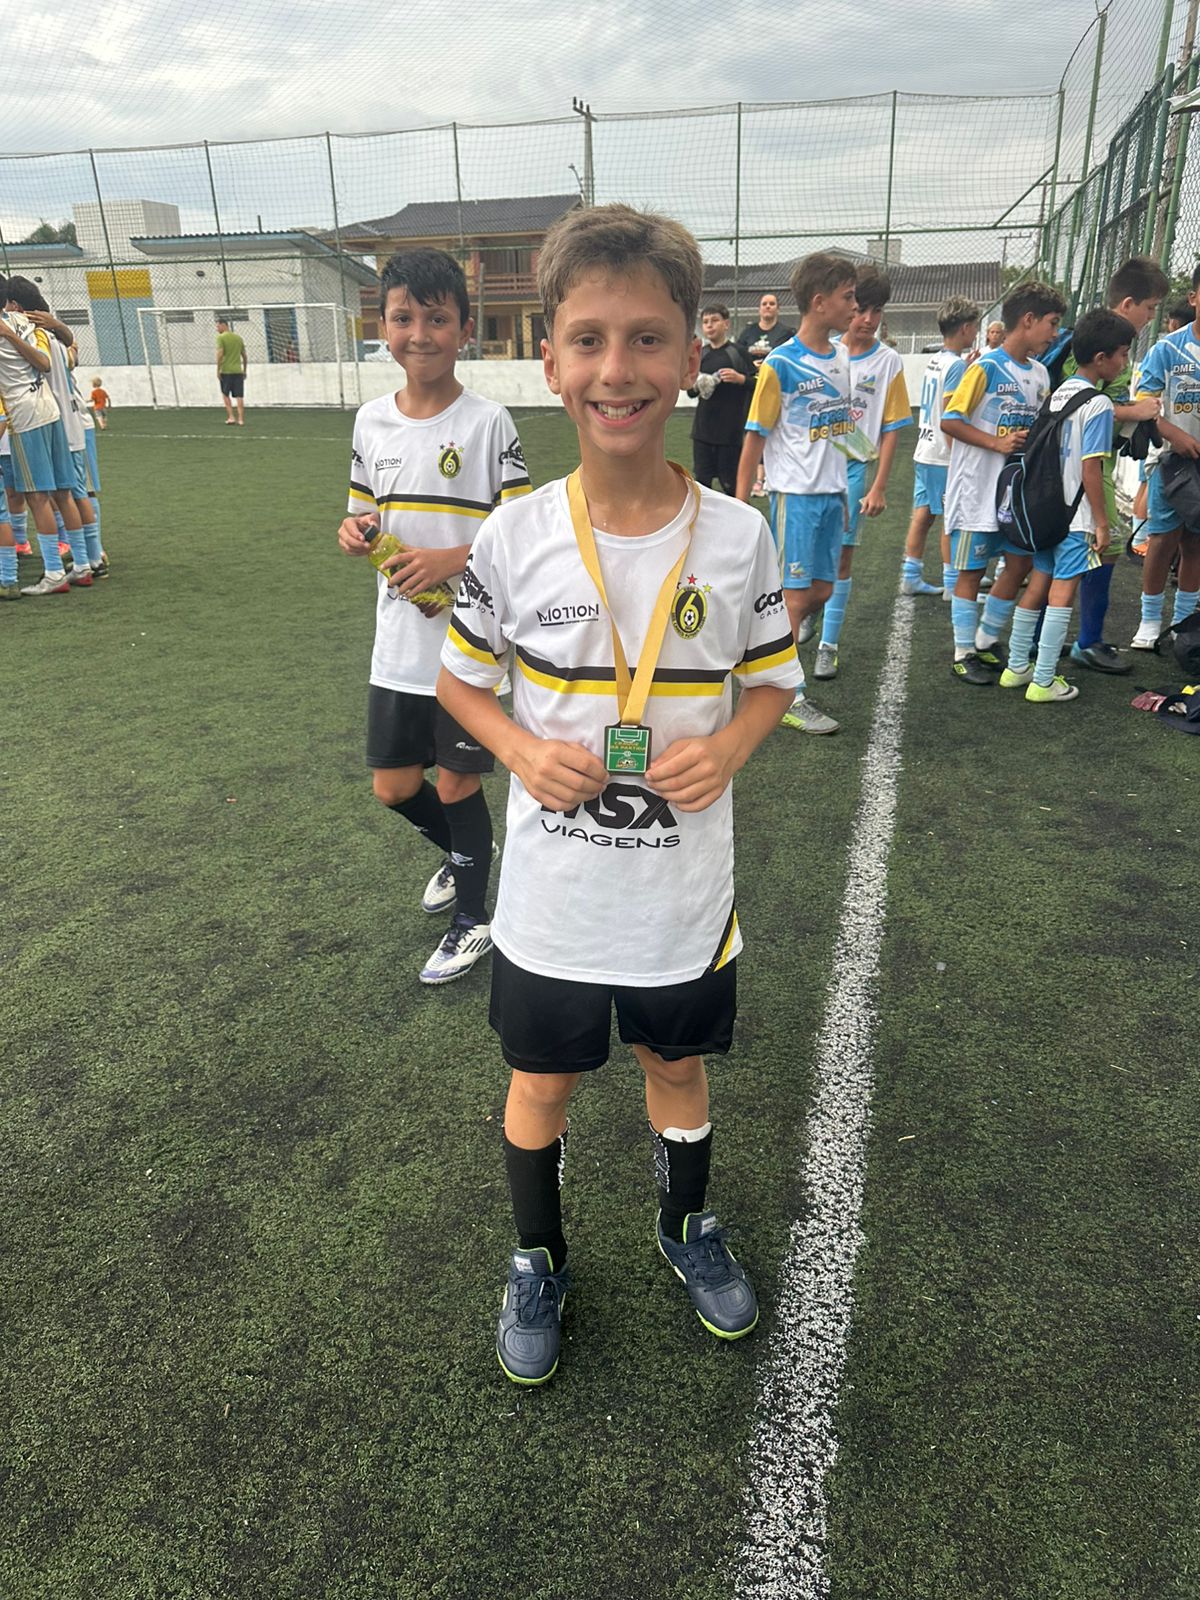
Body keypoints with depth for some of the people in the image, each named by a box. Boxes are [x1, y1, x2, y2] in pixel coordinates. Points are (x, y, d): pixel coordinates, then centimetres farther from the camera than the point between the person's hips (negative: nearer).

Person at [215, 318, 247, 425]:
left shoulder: (221, 337, -5)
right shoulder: (239, 337, 11)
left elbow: (220, 354, -13)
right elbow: (244, 356, 13)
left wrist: (218, 370, -8)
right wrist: (244, 370, 20)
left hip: (225, 371, -4)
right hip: (238, 371, 4)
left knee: (225, 394, 10)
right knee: (239, 396, 3)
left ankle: (230, 417, 1)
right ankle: (241, 419, -1)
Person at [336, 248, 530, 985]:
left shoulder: (489, 421, -10)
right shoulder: (372, 420, 5)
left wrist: (451, 560, -23)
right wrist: (355, 533, -8)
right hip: (398, 645, 5)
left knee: (457, 785, 6)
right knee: (394, 788, 13)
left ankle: (473, 919, 28)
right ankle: (462, 854, 45)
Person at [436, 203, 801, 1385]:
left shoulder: (736, 536, -10)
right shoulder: (514, 537, -11)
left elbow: (771, 681, 4)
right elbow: (457, 679, 1)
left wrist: (725, 749, -17)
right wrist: (522, 751, -17)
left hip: (684, 892, 1)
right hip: (550, 894, 0)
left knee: (677, 1066, 22)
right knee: (541, 1079, 17)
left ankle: (686, 1226, 51)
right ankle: (538, 1257, 45)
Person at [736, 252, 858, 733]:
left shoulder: (843, 358, 9)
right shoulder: (781, 364, -12)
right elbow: (754, 440, -10)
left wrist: (844, 493, 18)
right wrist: (740, 506, -12)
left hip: (833, 494, 7)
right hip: (795, 494, -7)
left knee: (821, 591, 11)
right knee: (795, 596, -1)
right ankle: (790, 699, 10)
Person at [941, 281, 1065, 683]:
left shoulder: (1039, 373, 11)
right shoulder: (985, 367, -11)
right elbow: (949, 421, -14)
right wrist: (997, 443, -20)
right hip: (977, 489, -7)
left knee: (1020, 562, 9)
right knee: (971, 571, 1)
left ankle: (986, 641, 25)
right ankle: (963, 654, 12)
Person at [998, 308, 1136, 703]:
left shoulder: (1059, 393, 10)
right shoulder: (1098, 404, -14)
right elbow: (1091, 469, -17)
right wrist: (1102, 522, -11)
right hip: (1076, 514, -8)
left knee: (1038, 584, 13)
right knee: (1063, 593, -3)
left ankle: (1017, 668, 20)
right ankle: (1043, 682, -1)